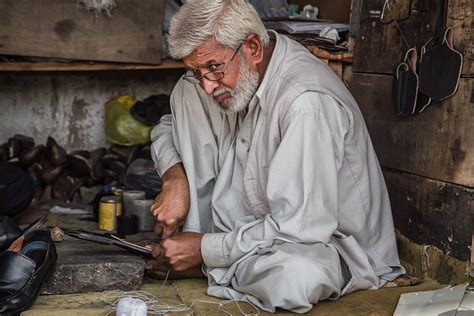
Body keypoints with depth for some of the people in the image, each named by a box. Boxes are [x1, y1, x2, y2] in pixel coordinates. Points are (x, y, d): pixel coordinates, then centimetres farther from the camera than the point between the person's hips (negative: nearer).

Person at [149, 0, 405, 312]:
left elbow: (300, 227, -31)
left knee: (297, 276, -44)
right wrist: (175, 179, -12)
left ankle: (206, 262, -9)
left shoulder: (307, 102, -31)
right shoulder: (231, 72, -6)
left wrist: (206, 249, -23)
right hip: (253, 223, 6)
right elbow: (170, 126, 9)